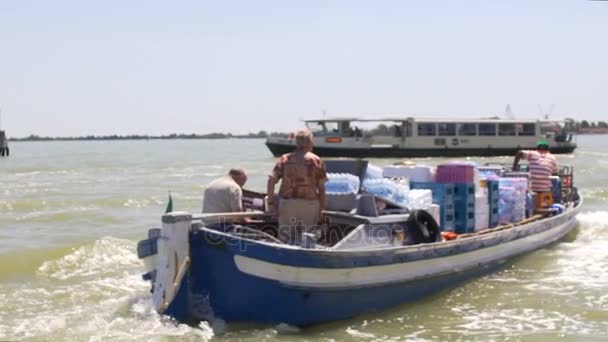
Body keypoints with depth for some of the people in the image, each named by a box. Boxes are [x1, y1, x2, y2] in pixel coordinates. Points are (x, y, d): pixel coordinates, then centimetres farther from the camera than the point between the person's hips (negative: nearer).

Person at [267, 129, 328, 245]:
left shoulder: (285, 159, 4)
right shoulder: (316, 161, -1)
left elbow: (271, 180, -4)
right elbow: (321, 188, -2)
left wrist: (271, 202, 3)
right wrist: (321, 209, 6)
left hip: (287, 204, 1)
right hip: (309, 205, -1)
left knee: (285, 240, 8)